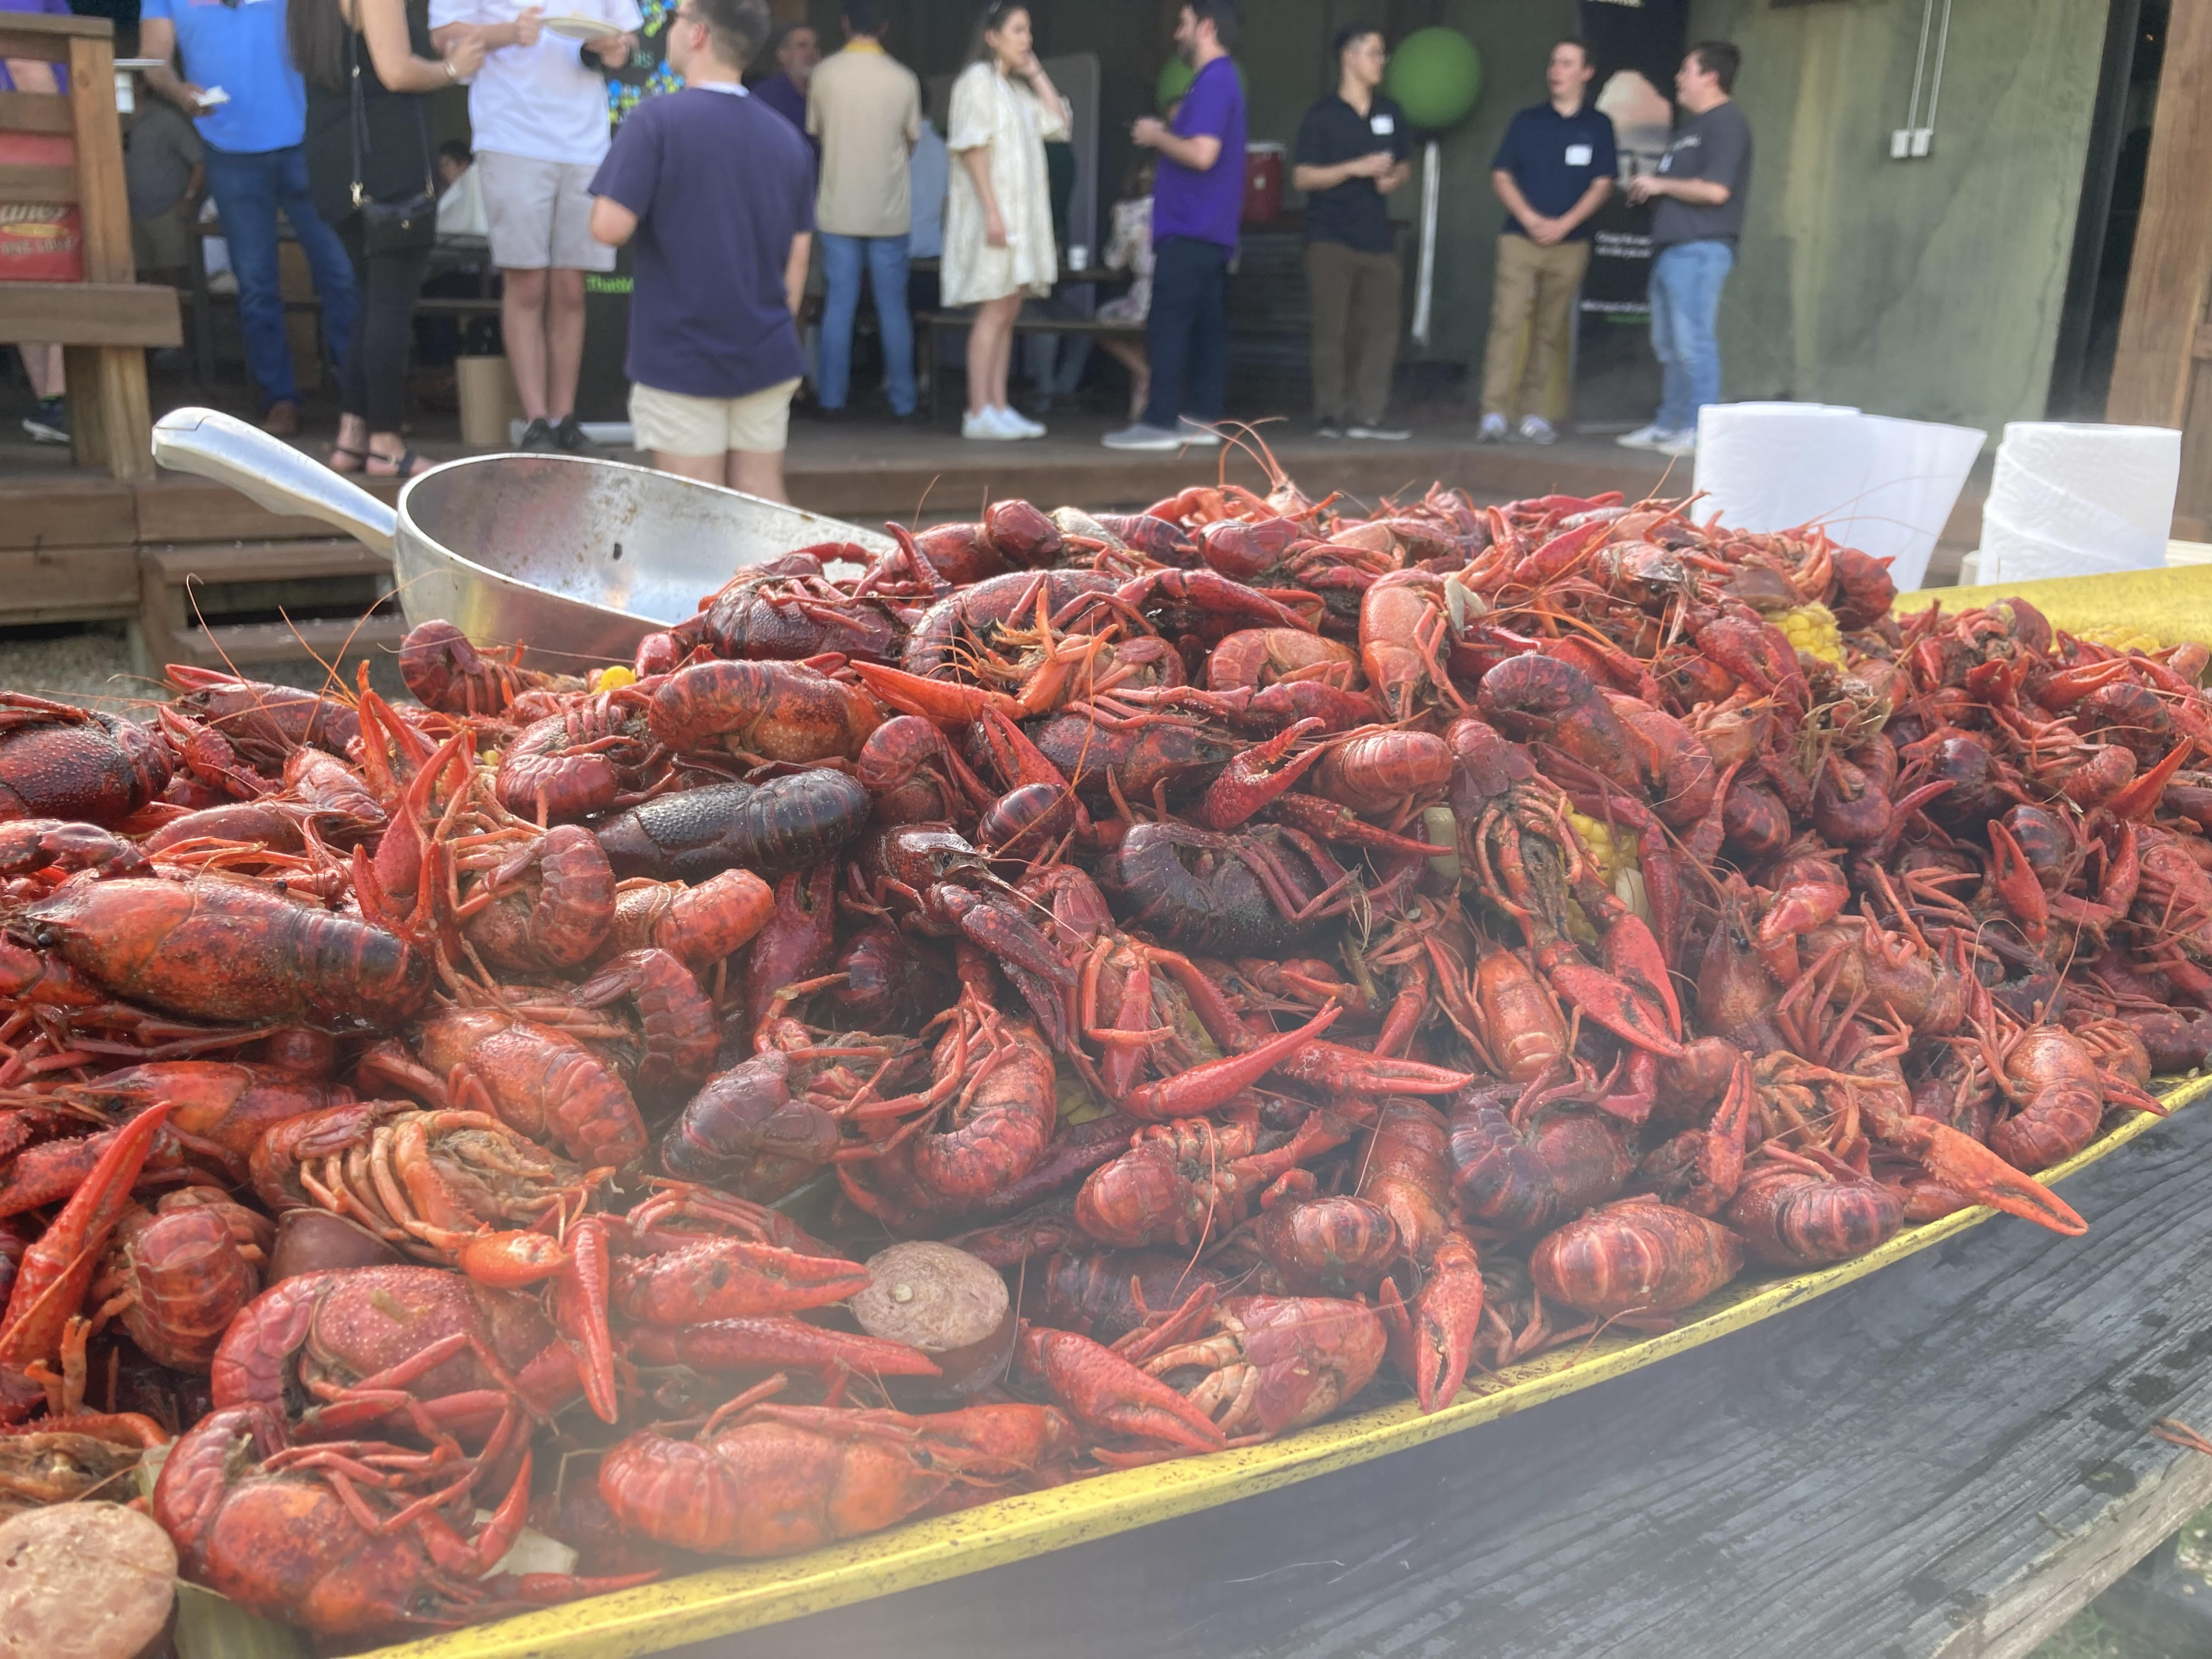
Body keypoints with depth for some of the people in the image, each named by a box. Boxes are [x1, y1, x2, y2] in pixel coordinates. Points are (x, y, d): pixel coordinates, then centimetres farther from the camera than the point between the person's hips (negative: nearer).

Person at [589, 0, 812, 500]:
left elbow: (611, 227, -18)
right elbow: (797, 257, 10)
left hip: (681, 359, -5)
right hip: (767, 357, 5)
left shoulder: (658, 120, -11)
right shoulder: (788, 137, 6)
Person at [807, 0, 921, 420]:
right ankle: (902, 401, 9)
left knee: (839, 305, 6)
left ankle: (832, 399, 6)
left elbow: (816, 131, 10)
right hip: (889, 211, 0)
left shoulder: (824, 73, -4)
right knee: (893, 307, 6)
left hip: (839, 209, 1)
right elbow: (911, 142, 7)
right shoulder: (903, 79, -5)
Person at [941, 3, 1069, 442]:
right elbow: (973, 148, -15)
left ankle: (999, 407, 10)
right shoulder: (978, 79, -8)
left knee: (1008, 313, 7)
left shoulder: (1017, 86, 19)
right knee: (994, 312, -11)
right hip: (994, 210, -9)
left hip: (1023, 210, 9)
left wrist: (1036, 73, 7)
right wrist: (992, 210, -22)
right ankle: (979, 413, -9)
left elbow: (1058, 122, 12)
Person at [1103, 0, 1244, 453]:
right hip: (1211, 229, 10)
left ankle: (1160, 423, -10)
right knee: (1205, 325, 9)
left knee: (1168, 325, -10)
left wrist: (1157, 136, -10)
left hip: (1189, 230, -10)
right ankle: (1201, 419, 11)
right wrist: (1166, 133, 12)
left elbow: (1202, 154, -24)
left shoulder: (1214, 82, -14)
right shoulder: (1221, 80, 19)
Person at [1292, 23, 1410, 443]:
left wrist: (1394, 179, -1)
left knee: (1381, 330, 0)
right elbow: (1302, 177, -7)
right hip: (1330, 238, -5)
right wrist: (1355, 169, -16)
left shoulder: (1390, 113, 13)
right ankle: (1330, 415, 1)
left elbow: (1403, 166, 23)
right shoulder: (1322, 116, -2)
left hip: (1377, 238, 5)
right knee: (1332, 330, -5)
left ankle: (1367, 415, 5)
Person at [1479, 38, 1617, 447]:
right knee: (1506, 322, -12)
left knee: (1551, 332, 4)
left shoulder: (1598, 125, 8)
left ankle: (1534, 413, 10)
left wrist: (1565, 224, -11)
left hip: (1570, 243, 1)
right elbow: (1501, 176, 4)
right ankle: (1494, 413, -14)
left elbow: (1602, 185, 3)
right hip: (1520, 239, -1)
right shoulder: (1528, 121, 8)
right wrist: (1530, 218, -10)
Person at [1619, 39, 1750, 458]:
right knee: (1668, 344, 13)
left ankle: (1701, 431, -9)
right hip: (1672, 247, 10)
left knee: (1693, 341, -11)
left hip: (1700, 248, -10)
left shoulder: (1725, 122, -10)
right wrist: (1645, 189, 9)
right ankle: (1669, 425, 20)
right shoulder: (1691, 125, 22)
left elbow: (1715, 189, -20)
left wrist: (1659, 185, -10)